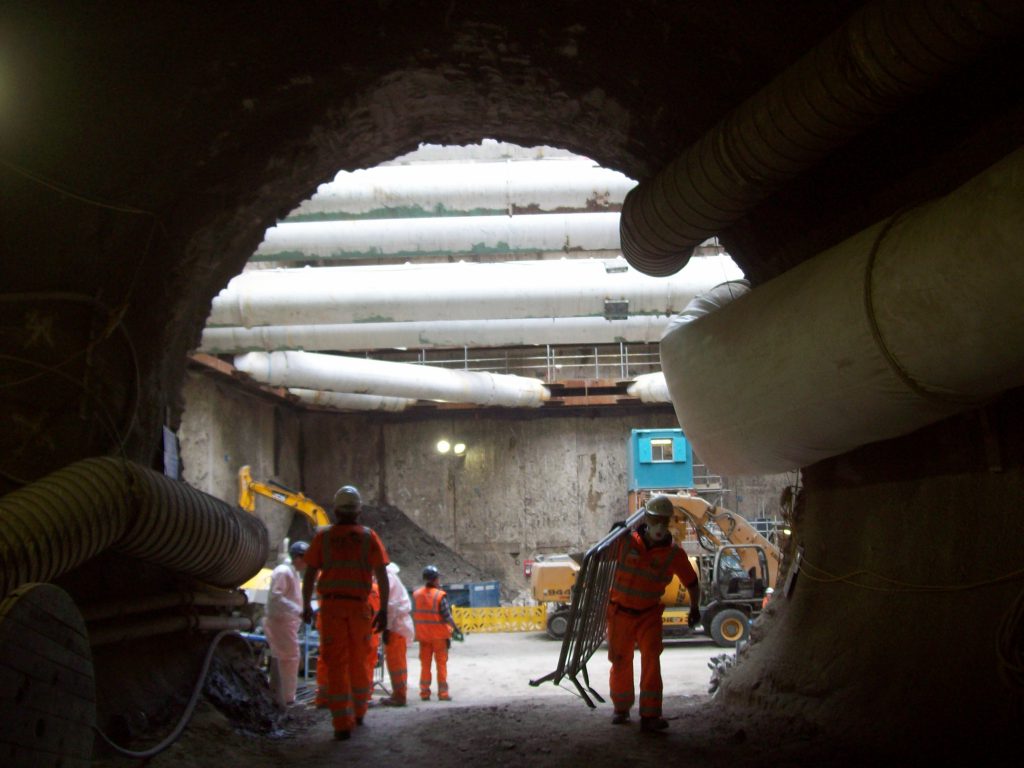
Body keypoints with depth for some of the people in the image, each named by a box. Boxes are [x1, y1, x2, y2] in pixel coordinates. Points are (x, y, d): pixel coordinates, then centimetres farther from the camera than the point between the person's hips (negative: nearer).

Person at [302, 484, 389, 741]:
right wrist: (383, 610, 0)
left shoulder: (323, 537, 1)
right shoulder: (369, 536, 2)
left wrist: (306, 606, 11)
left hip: (331, 605, -1)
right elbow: (382, 575, -3)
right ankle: (358, 712, 34)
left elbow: (310, 574, 0)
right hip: (359, 605, 1)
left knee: (336, 664, -1)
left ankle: (342, 723, -8)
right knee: (359, 661, 18)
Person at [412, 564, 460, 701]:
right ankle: (443, 693, 7)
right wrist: (455, 628, -4)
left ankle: (424, 692, 14)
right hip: (439, 635, -4)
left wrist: (416, 633, 10)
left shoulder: (416, 595, -3)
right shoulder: (440, 595, -16)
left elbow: (414, 615, 1)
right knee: (441, 663, 7)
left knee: (425, 664, 13)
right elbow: (447, 616, -15)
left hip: (423, 635, 4)